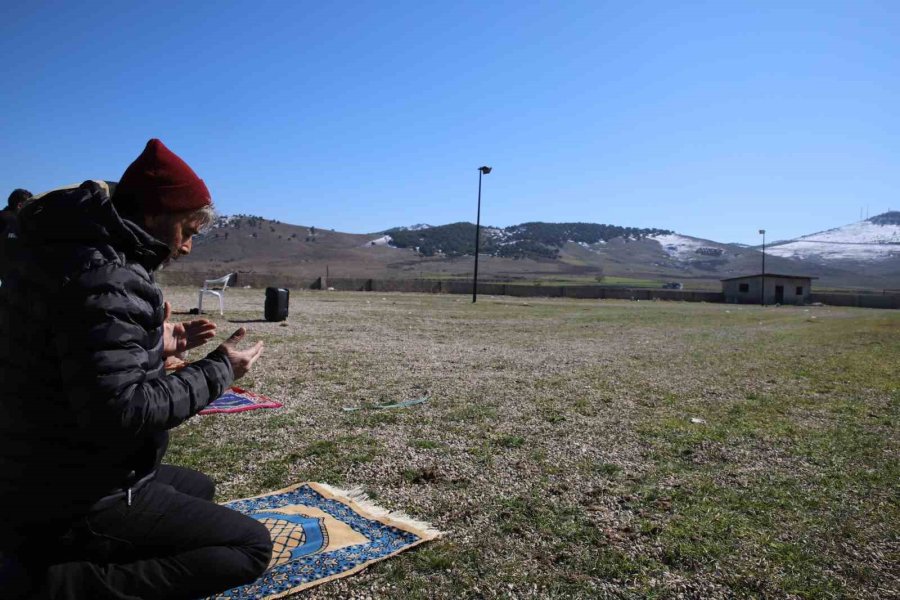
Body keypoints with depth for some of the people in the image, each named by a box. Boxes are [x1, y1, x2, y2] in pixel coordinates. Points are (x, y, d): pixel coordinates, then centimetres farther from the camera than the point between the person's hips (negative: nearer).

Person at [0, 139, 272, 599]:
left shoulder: (68, 252, 8)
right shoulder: (105, 277, -25)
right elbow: (120, 412, -31)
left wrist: (158, 347, 7)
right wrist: (218, 371, -19)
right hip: (80, 502, -10)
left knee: (199, 488, 29)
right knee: (252, 546, -7)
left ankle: (41, 554, 13)